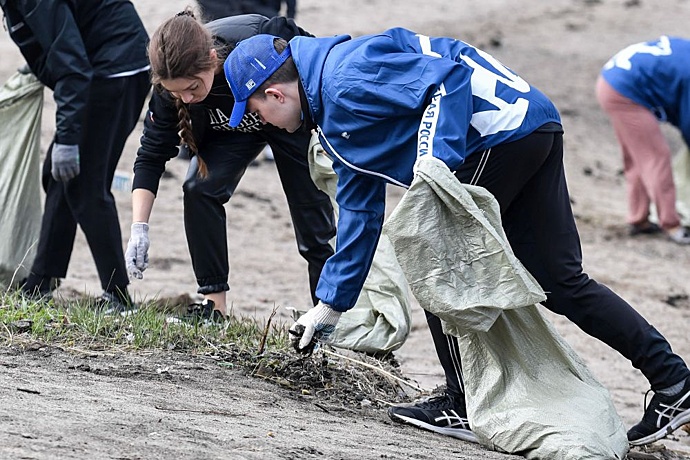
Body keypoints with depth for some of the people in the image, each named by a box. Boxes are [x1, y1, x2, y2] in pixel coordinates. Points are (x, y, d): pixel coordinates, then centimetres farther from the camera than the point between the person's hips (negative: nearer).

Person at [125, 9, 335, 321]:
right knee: (199, 188, -20)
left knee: (310, 212, 2)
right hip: (231, 127, 3)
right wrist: (139, 229, -32)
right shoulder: (170, 88, -31)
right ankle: (214, 300, -12)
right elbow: (151, 155, -23)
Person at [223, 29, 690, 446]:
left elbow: (448, 79, -20)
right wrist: (331, 304, 31)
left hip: (502, 129, -10)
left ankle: (465, 407, 3)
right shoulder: (336, 116, 22)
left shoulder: (348, 79, -11)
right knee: (561, 282, 9)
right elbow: (361, 212, 28)